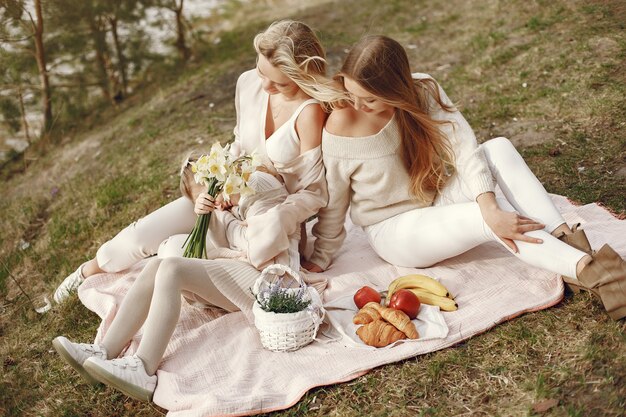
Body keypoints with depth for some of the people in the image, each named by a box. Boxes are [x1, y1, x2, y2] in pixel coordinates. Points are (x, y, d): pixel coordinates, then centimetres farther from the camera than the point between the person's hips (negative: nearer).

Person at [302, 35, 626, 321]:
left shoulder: (421, 91, -15)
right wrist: (320, 259, -3)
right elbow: (332, 203, -13)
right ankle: (586, 270, -30)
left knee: (498, 148, -21)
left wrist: (490, 207, -39)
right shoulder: (342, 127, -23)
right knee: (485, 219, -30)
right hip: (393, 231, -4)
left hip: (438, 199, 5)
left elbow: (462, 146, -25)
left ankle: (567, 239, -27)